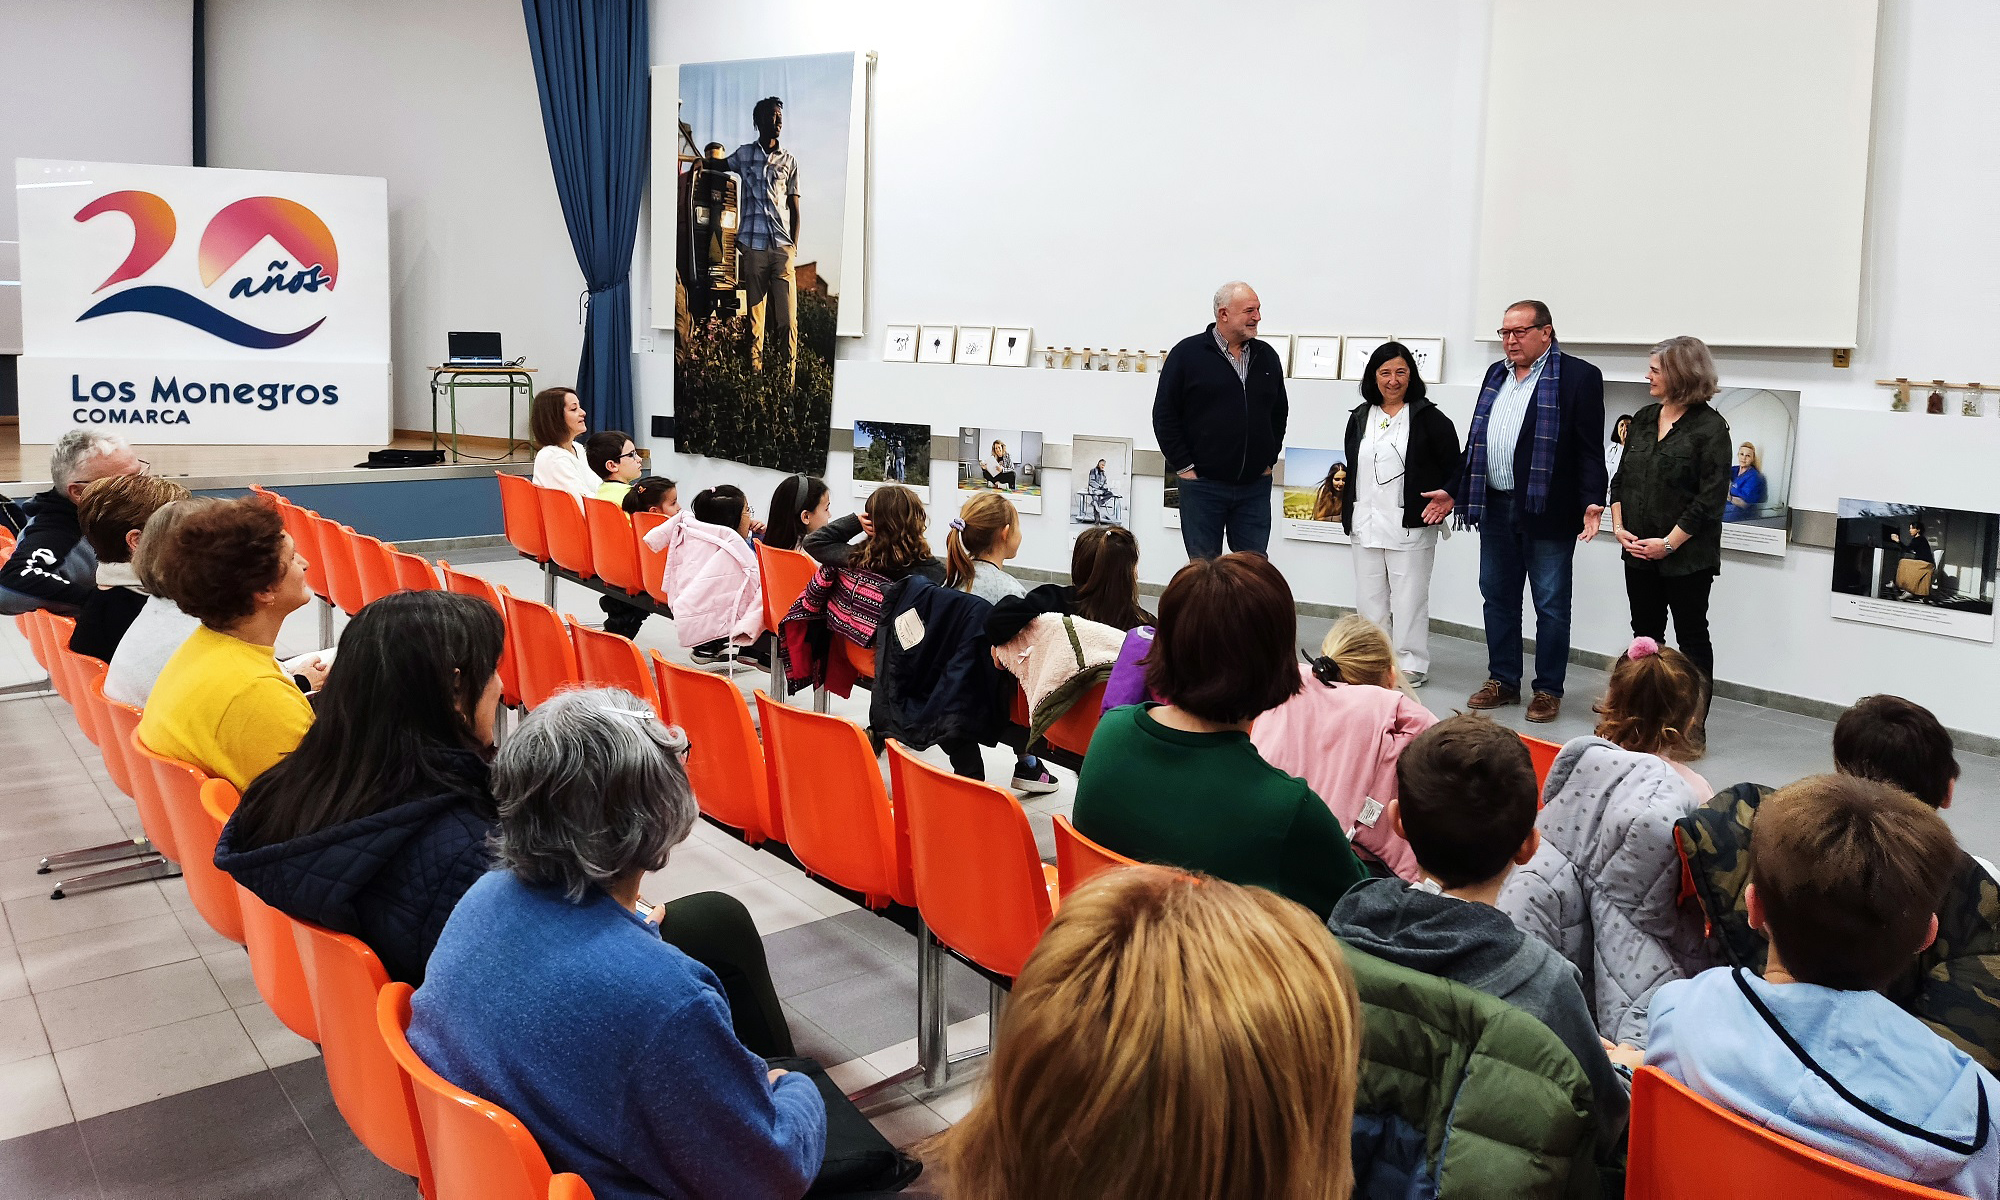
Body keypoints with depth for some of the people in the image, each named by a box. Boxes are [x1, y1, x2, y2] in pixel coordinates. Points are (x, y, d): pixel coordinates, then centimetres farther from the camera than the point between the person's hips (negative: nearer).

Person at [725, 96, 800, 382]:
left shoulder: (789, 160, 12)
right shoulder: (744, 154, 12)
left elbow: (795, 208, 13)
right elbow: (720, 165, 34)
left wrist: (794, 244, 3)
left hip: (782, 248, 0)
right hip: (753, 246, 0)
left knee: (787, 317, -7)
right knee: (755, 315, 0)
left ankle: (788, 377, -5)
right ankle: (754, 373, 4)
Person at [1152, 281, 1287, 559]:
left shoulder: (1267, 357, 10)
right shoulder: (1188, 353, -3)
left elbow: (1279, 414, 21)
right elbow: (1164, 415, -3)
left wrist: (1269, 460, 12)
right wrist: (1183, 466, -7)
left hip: (1255, 487, 4)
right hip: (1202, 484, -4)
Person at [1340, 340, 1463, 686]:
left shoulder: (1429, 418, -1)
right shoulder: (1360, 418, 13)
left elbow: (1457, 468, -1)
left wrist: (1448, 497, -16)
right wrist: (1342, 491, 9)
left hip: (1410, 527, -5)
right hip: (1365, 525, 5)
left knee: (1409, 599, -1)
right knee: (1368, 599, 10)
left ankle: (1411, 666, 10)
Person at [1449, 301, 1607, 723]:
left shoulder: (1578, 376, -5)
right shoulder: (1496, 374, 15)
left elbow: (1590, 448, -10)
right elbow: (1476, 441, 19)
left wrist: (1592, 502, -18)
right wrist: (1455, 491, 17)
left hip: (1547, 511, -6)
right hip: (1496, 508, 7)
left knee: (1551, 604, 2)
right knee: (1498, 597, 13)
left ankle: (1548, 690, 12)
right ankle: (1503, 681, 24)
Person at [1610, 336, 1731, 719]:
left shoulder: (1710, 428, -11)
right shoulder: (1644, 418, 9)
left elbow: (1711, 498, -15)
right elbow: (1621, 477, 13)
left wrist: (1669, 543, -17)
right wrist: (1618, 526, 0)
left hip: (1686, 556, -6)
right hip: (1638, 551, 6)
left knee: (1692, 637, 4)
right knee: (1644, 633, 13)